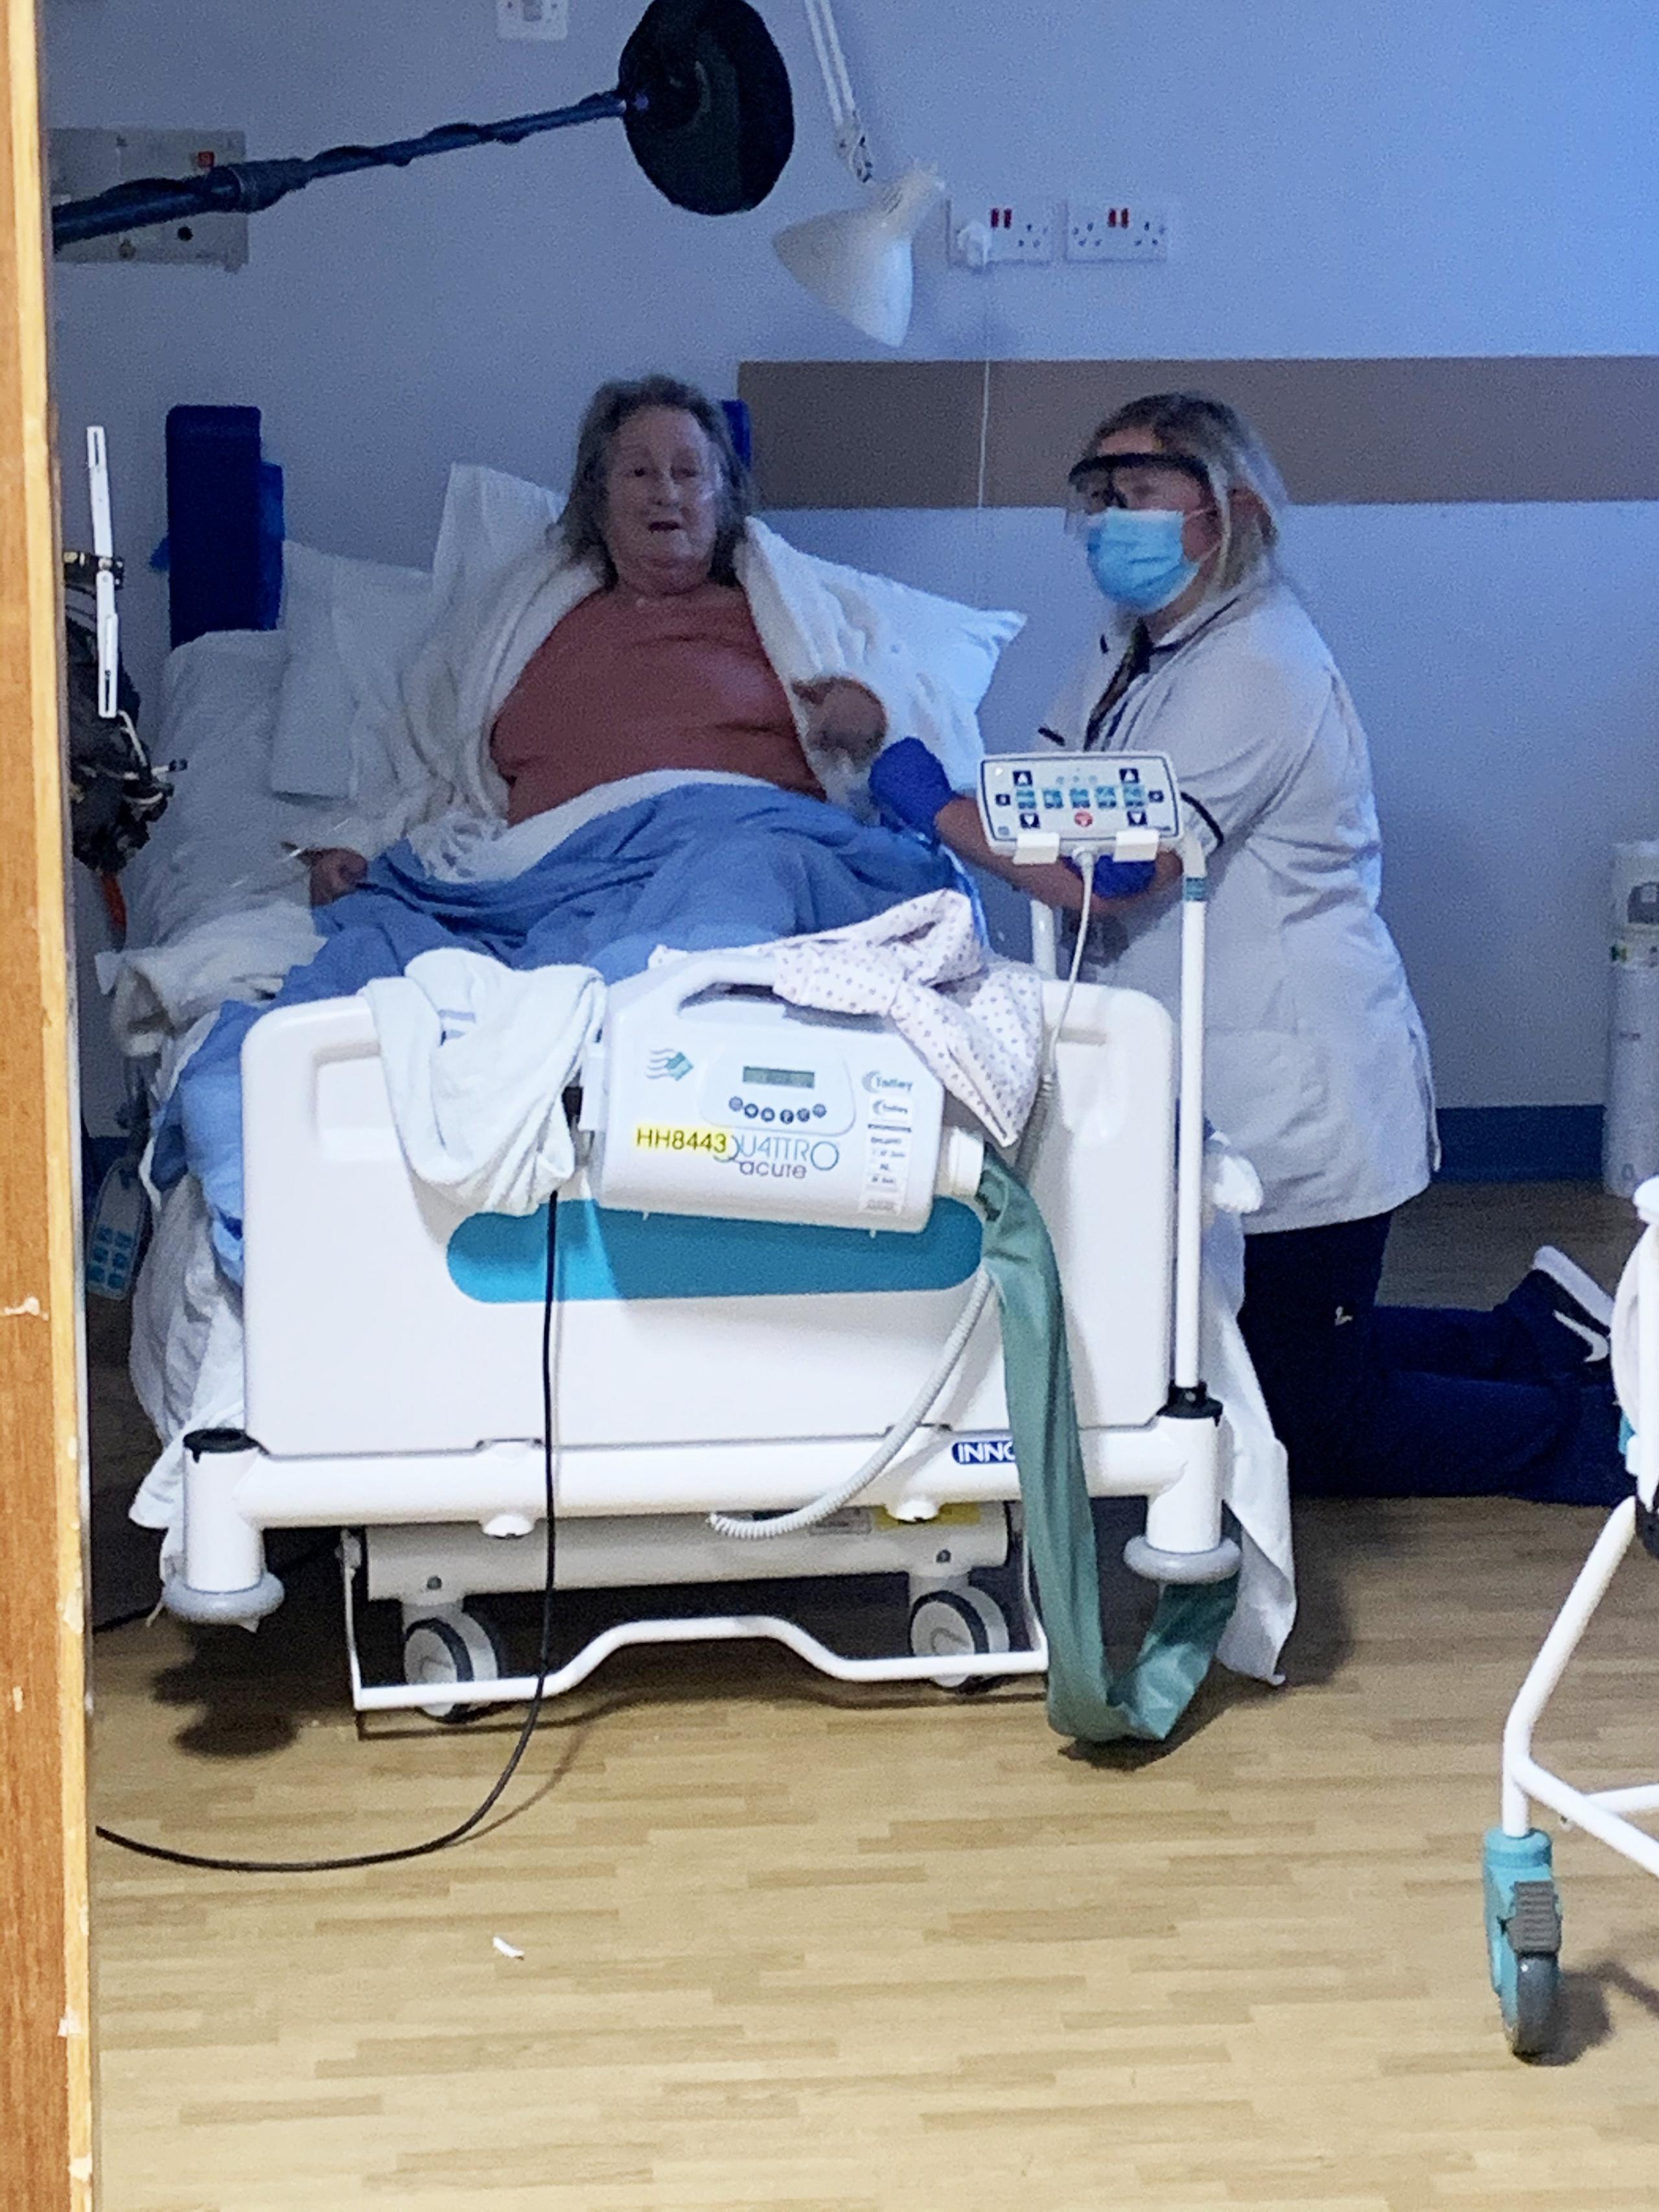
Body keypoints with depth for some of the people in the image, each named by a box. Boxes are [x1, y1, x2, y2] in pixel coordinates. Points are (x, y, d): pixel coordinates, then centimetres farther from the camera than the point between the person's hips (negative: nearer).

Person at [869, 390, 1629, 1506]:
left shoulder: (1255, 668, -20)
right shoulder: (1133, 653, 12)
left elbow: (1115, 875, -26)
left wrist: (935, 807, -17)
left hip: (1300, 1107, -10)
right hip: (1223, 1088, 10)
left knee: (1313, 1429, 1)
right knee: (1286, 1363, 20)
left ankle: (1608, 1432, 14)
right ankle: (1542, 1334, 29)